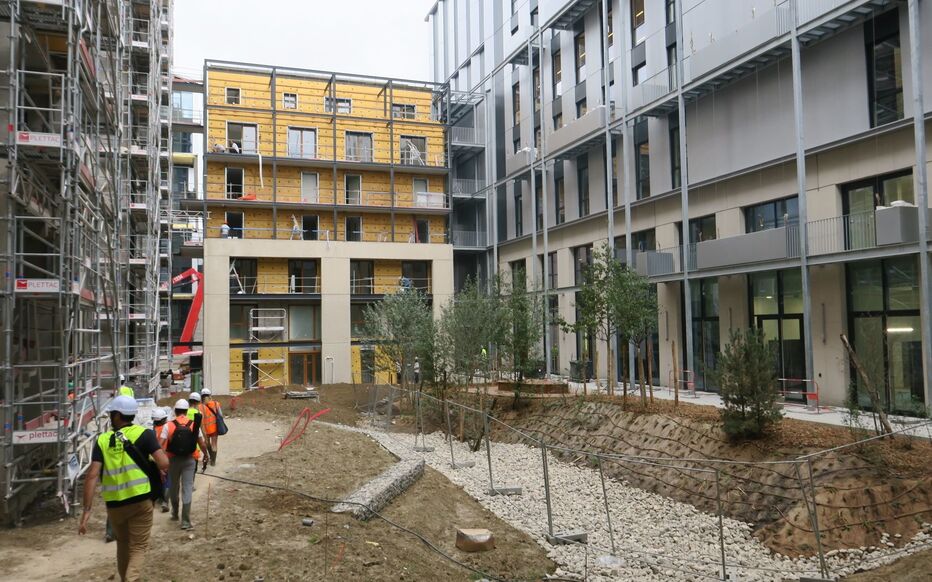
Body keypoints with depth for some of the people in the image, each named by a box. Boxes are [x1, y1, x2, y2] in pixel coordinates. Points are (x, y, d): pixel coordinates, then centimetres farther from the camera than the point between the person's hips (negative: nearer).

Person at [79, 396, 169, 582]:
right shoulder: (144, 433, -4)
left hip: (114, 503, 3)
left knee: (123, 544, 24)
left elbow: (92, 475, -7)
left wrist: (87, 509, -7)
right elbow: (164, 464, -14)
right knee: (138, 547, 6)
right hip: (140, 500, -3)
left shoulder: (103, 440, 3)